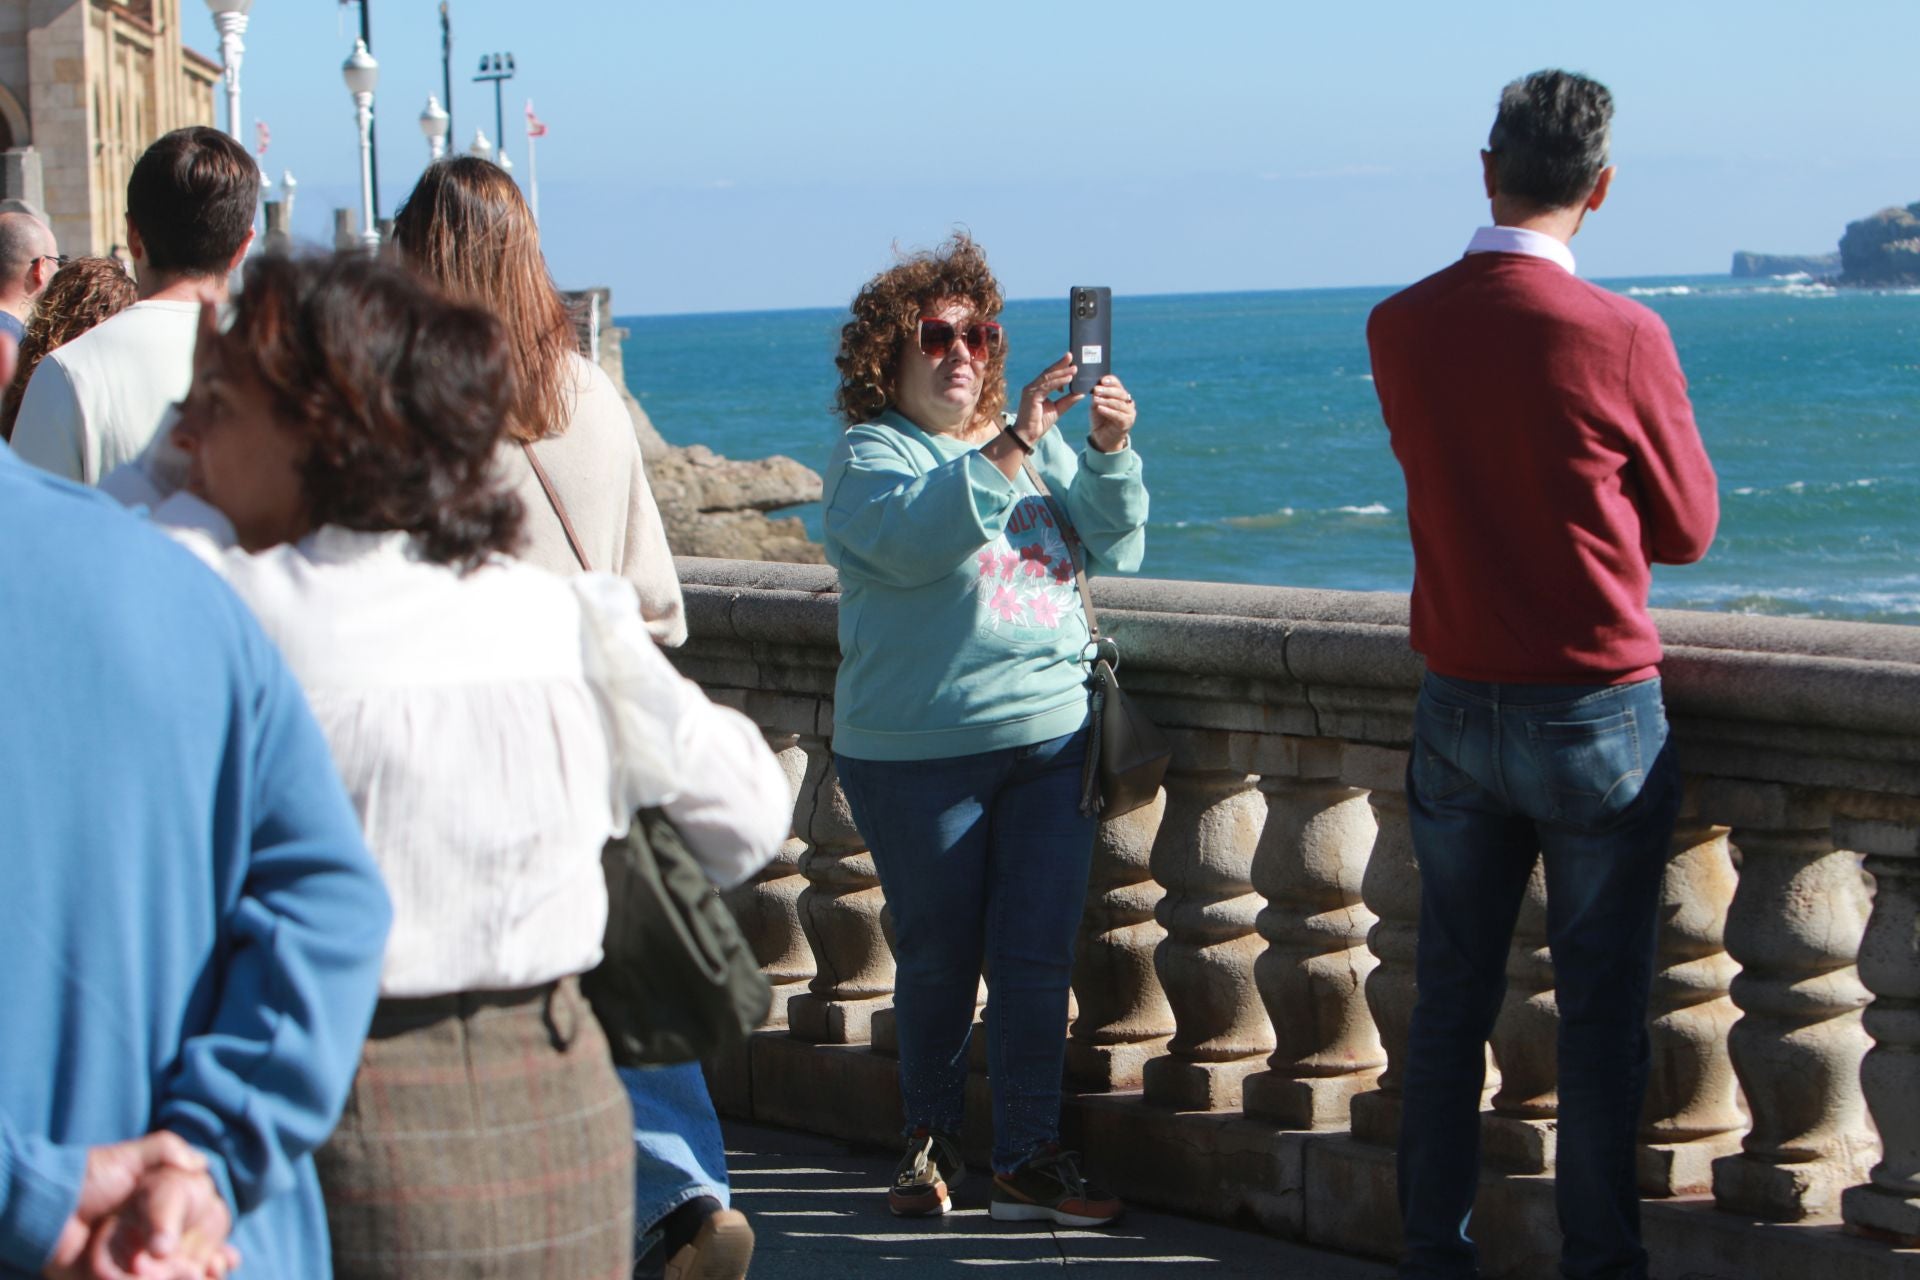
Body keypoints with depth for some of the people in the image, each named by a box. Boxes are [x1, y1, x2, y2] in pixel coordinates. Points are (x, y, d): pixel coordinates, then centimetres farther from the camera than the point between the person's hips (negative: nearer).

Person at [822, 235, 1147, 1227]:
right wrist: (1010, 449, -28)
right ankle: (930, 1142, 22)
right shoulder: (870, 454, -1)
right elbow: (915, 536, -21)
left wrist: (1111, 453, -10)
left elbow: (1113, 550, 6)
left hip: (1051, 736, 4)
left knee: (1037, 958, -1)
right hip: (921, 753, -4)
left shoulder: (1039, 445, 14)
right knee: (937, 959, 5)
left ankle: (1029, 1162, 3)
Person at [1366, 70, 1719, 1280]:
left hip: (1457, 712, 4)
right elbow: (1688, 531, -2)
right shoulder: (1622, 337, -15)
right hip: (1598, 716, -4)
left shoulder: (1401, 329, -2)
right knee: (1602, 1017, 3)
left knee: (1451, 1001, 12)